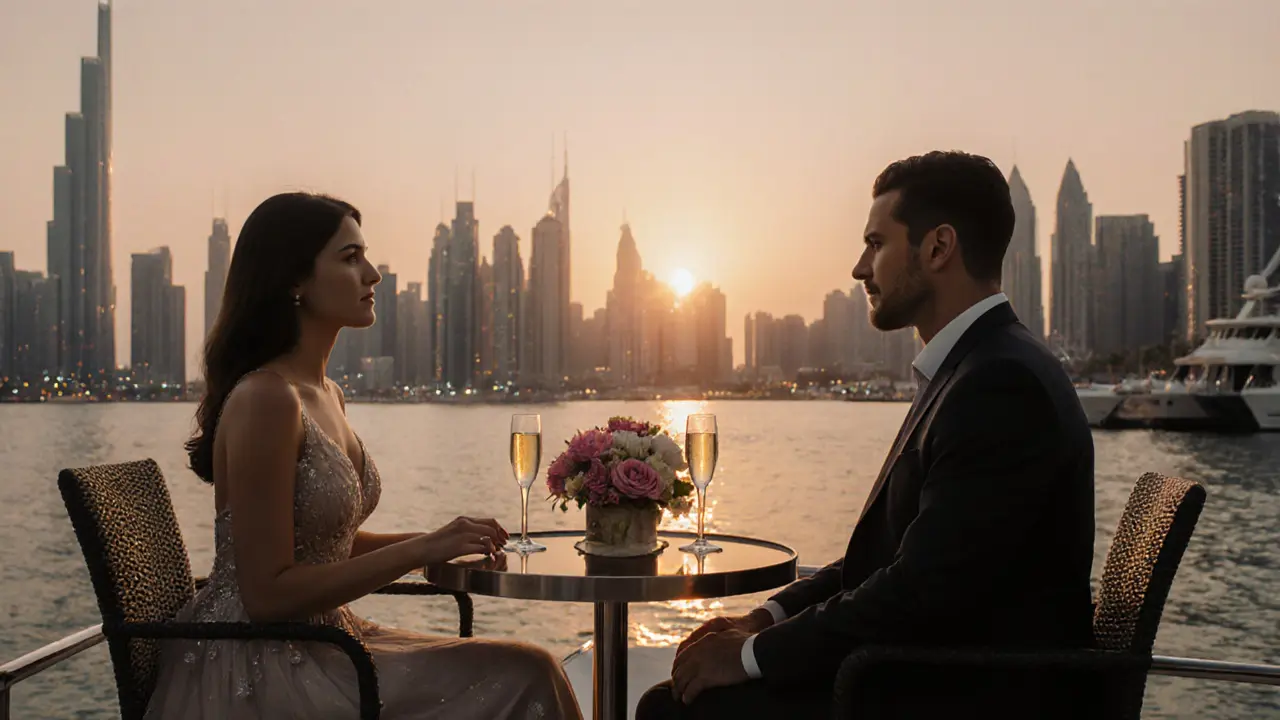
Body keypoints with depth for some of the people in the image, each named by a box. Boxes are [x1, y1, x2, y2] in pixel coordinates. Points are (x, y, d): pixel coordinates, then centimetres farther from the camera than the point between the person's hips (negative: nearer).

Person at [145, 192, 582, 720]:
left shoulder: (327, 396, 9)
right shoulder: (264, 399, -19)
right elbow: (267, 593, -20)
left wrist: (441, 542, 4)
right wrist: (422, 550, -18)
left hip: (316, 643, 8)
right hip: (257, 674, -8)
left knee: (527, 673, -2)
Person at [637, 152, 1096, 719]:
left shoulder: (1004, 384, -21)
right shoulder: (972, 370, 13)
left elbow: (922, 593, -25)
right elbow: (887, 555, 14)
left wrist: (755, 653, -15)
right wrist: (766, 618, 3)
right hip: (934, 673, 10)